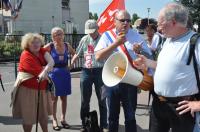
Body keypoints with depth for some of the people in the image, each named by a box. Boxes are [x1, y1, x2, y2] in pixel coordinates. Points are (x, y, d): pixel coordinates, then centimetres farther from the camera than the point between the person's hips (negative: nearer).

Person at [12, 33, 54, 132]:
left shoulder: (42, 51, 1)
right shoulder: (26, 55, -19)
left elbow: (51, 61, -16)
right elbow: (39, 71, -23)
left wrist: (44, 71, -32)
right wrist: (48, 68, -6)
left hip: (41, 88, 7)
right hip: (28, 89, -7)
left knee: (43, 113, 19)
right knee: (28, 115, 5)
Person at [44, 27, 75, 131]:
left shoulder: (67, 46, 1)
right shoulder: (50, 46, -10)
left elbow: (75, 55, 15)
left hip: (65, 73, 3)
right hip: (54, 73, -3)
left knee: (64, 97, 10)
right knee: (54, 98, 4)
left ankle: (63, 118, 23)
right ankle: (54, 120, 15)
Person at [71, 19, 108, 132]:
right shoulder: (84, 40, 6)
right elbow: (77, 55, 14)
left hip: (100, 71, -3)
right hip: (86, 72, 4)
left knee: (102, 100, 7)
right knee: (85, 101, 11)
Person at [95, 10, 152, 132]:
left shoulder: (136, 36, 0)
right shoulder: (107, 35, -2)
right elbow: (98, 57, -13)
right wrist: (116, 43, -19)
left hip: (130, 82, 0)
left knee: (130, 116, 13)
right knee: (113, 115, 17)